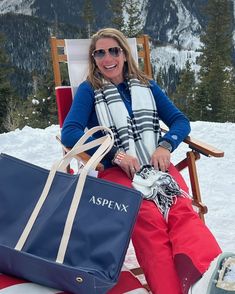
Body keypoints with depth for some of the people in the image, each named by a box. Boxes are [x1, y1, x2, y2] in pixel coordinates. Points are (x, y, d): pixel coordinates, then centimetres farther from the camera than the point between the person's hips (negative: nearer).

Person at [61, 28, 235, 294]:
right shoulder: (89, 90, 10)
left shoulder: (146, 86, 21)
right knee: (149, 217, -34)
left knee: (182, 210, -30)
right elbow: (69, 133, -3)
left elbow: (180, 121, 18)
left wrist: (166, 145, -4)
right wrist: (116, 154, -13)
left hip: (157, 165, 3)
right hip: (115, 170, -2)